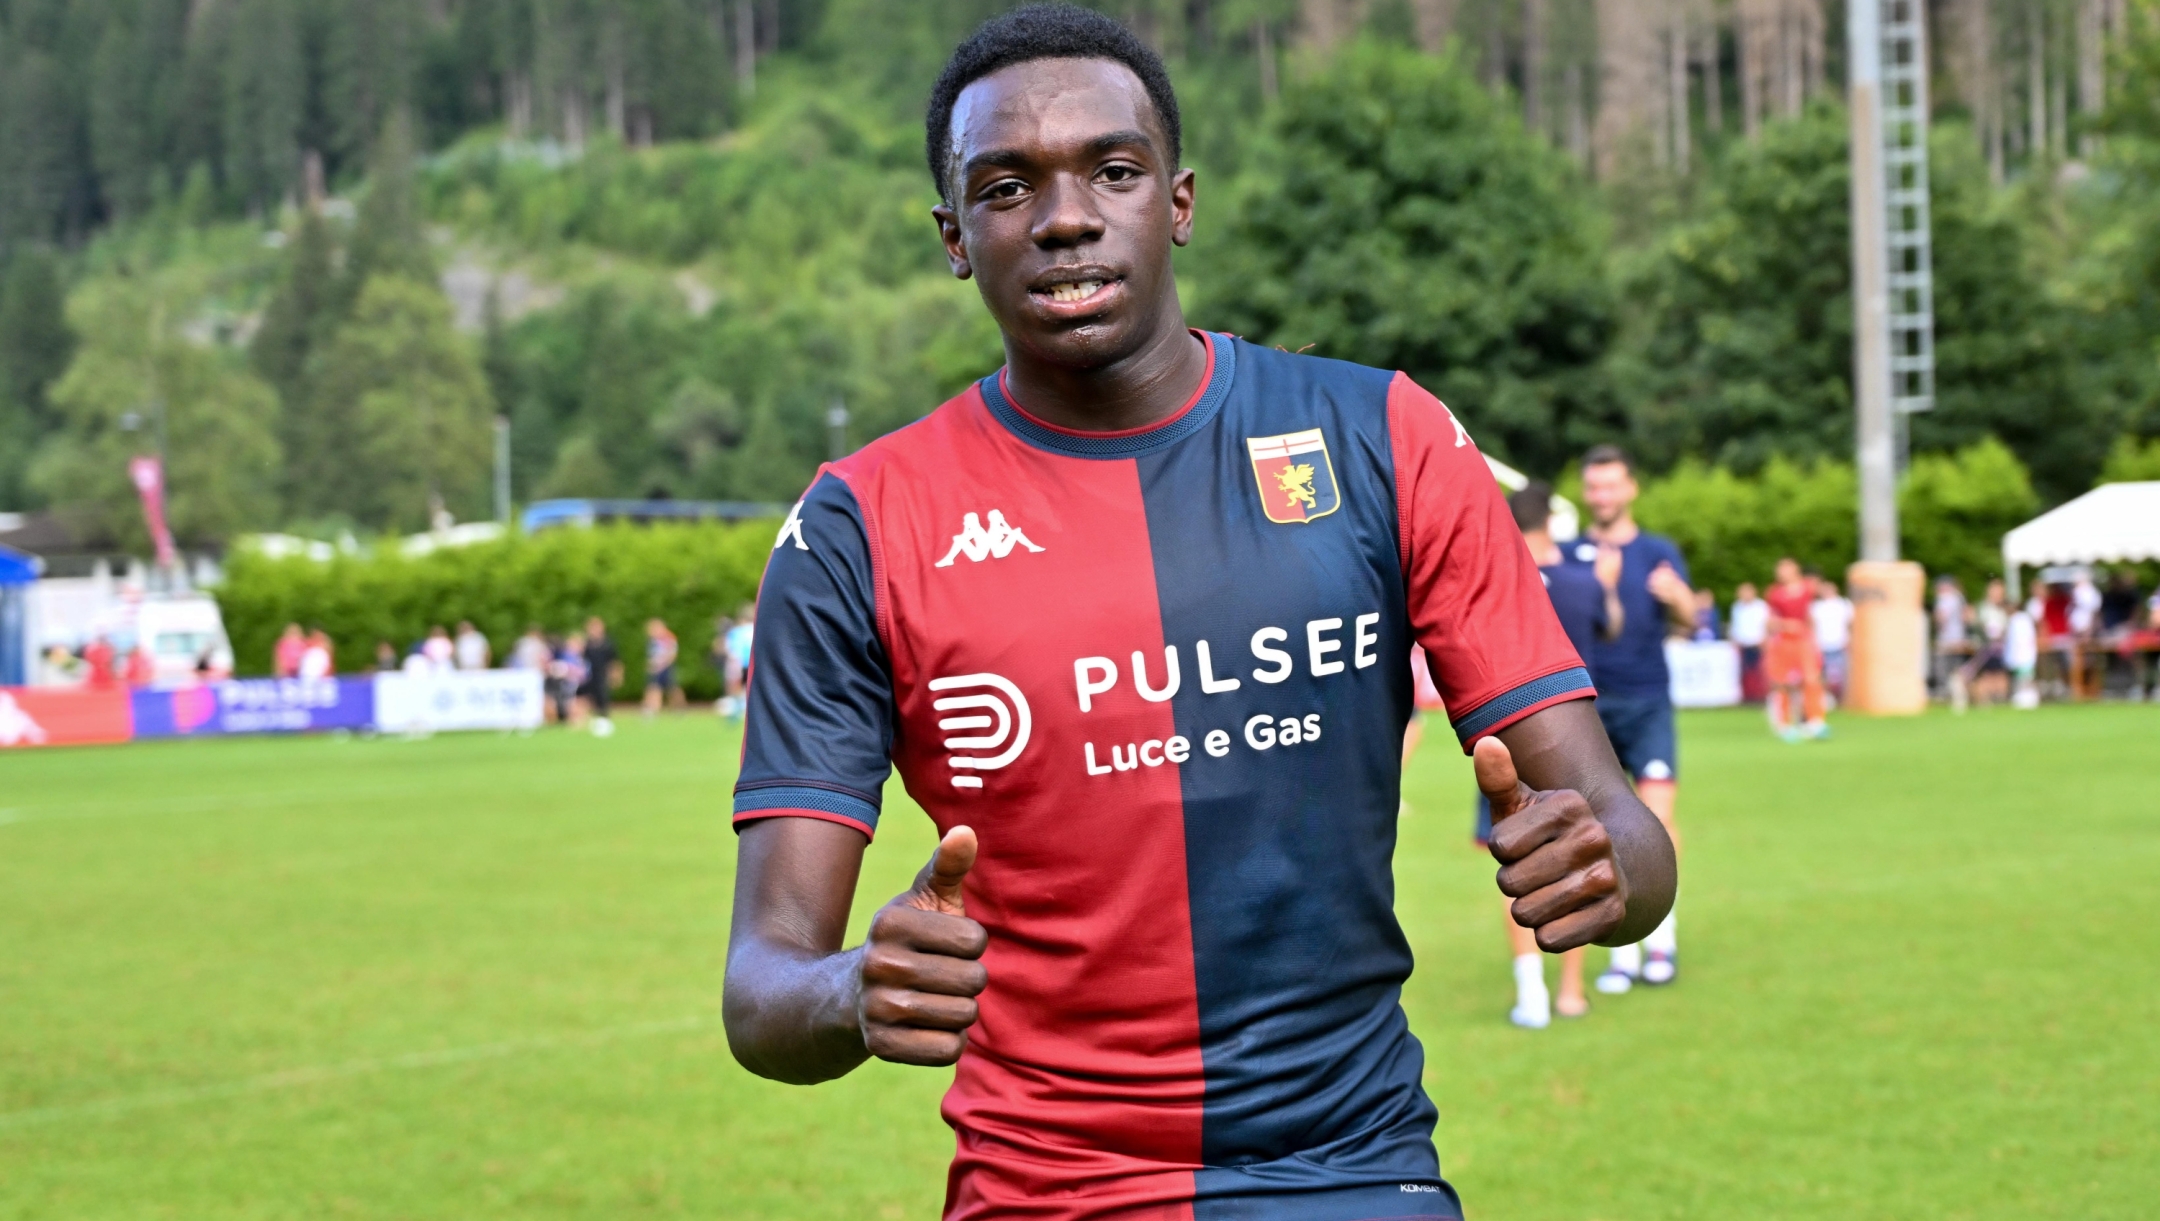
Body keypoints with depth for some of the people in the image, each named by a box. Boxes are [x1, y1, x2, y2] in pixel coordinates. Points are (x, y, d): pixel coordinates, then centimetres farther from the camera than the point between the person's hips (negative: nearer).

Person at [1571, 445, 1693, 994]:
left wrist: (1679, 600, -24)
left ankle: (1662, 933, 4)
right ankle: (1623, 950, 8)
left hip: (1646, 703, -1)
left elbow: (1686, 625, -2)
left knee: (1657, 814, -12)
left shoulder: (1659, 553, 7)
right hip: (1586, 705, 1)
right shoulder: (1569, 556, 8)